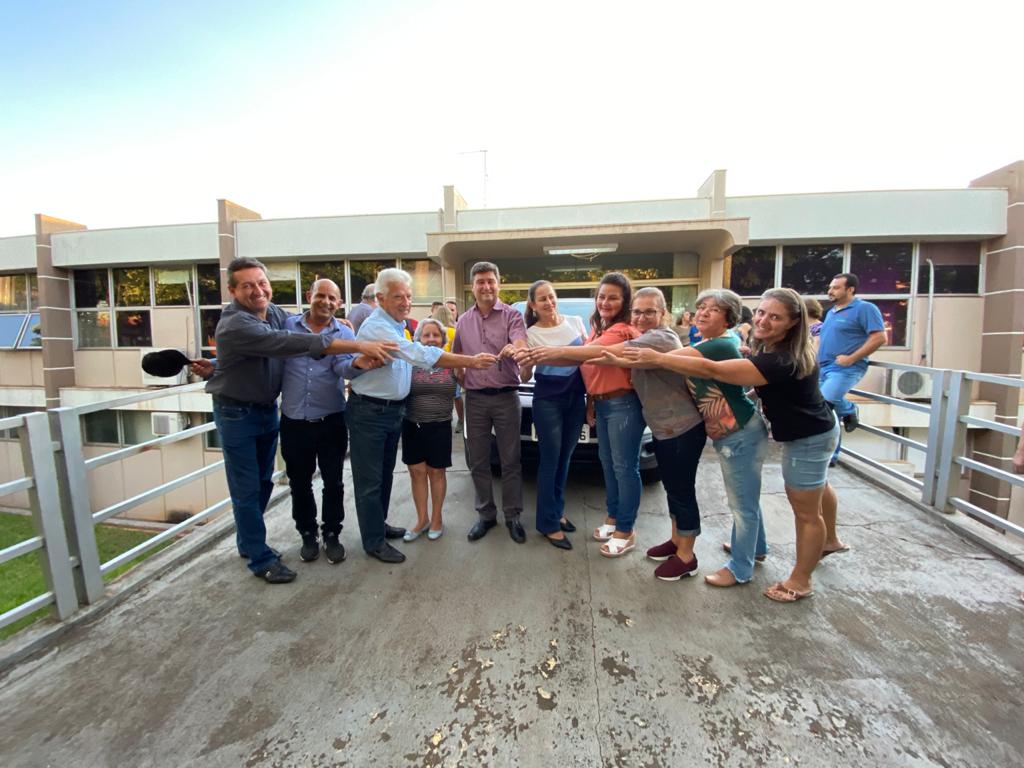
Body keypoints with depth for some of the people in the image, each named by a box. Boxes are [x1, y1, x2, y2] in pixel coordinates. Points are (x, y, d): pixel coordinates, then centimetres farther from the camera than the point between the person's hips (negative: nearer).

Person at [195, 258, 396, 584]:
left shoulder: (275, 312, -1)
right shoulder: (236, 325, -27)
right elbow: (293, 343, -37)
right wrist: (359, 346, -42)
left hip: (268, 409, 7)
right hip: (236, 413, -7)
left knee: (264, 482, 18)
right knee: (247, 489, 4)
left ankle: (247, 542, 38)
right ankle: (261, 559, 19)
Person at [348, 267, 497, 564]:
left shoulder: (396, 324, 9)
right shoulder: (377, 327, -22)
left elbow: (411, 358, 19)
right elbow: (421, 355, -31)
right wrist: (471, 361, -31)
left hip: (394, 410, 9)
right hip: (369, 412, -9)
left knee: (386, 474, 19)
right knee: (370, 481, 3)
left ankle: (379, 524, 36)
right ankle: (374, 542, 16)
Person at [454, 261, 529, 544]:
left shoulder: (512, 315, -3)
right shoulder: (463, 322, 10)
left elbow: (520, 345, -22)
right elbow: (455, 357, 17)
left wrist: (512, 350, -45)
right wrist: (463, 383, 5)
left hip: (506, 397, -3)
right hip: (475, 399, 4)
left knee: (510, 461, 5)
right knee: (478, 462, 10)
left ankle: (512, 516, 20)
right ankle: (486, 514, 26)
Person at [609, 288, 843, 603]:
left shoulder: (780, 361, -37)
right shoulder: (770, 347, -7)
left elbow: (713, 370, -44)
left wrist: (657, 358, -45)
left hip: (809, 438, -11)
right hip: (816, 429, 11)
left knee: (805, 510, 6)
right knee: (818, 488, 32)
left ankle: (800, 582, 26)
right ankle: (828, 541, 60)